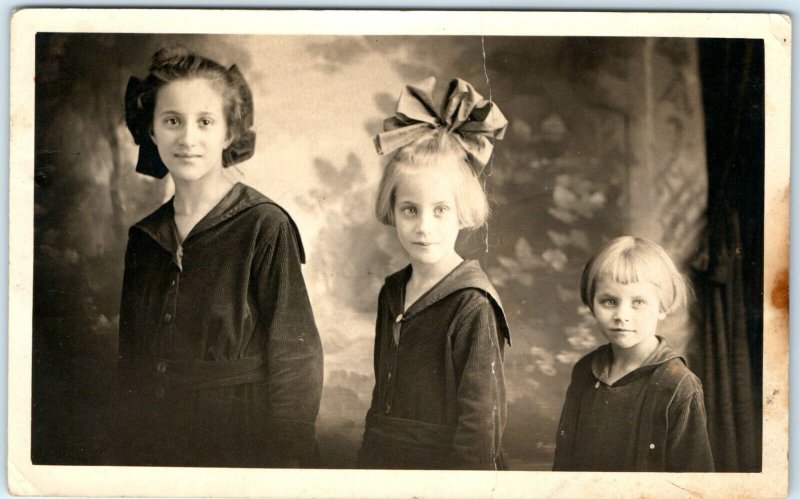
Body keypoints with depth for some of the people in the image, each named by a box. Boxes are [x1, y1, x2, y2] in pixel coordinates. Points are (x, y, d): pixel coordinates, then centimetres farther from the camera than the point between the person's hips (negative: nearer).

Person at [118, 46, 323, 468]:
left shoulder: (266, 228, -11)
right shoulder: (142, 238, 6)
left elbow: (295, 367, -12)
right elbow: (129, 363, 12)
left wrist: (284, 463, -16)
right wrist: (130, 456, 7)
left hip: (240, 449, -5)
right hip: (149, 454, 5)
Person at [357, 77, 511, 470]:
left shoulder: (471, 306, -15)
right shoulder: (392, 294, 7)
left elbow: (480, 428, -15)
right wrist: (368, 463, 15)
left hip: (443, 467, -6)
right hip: (381, 467, 6)